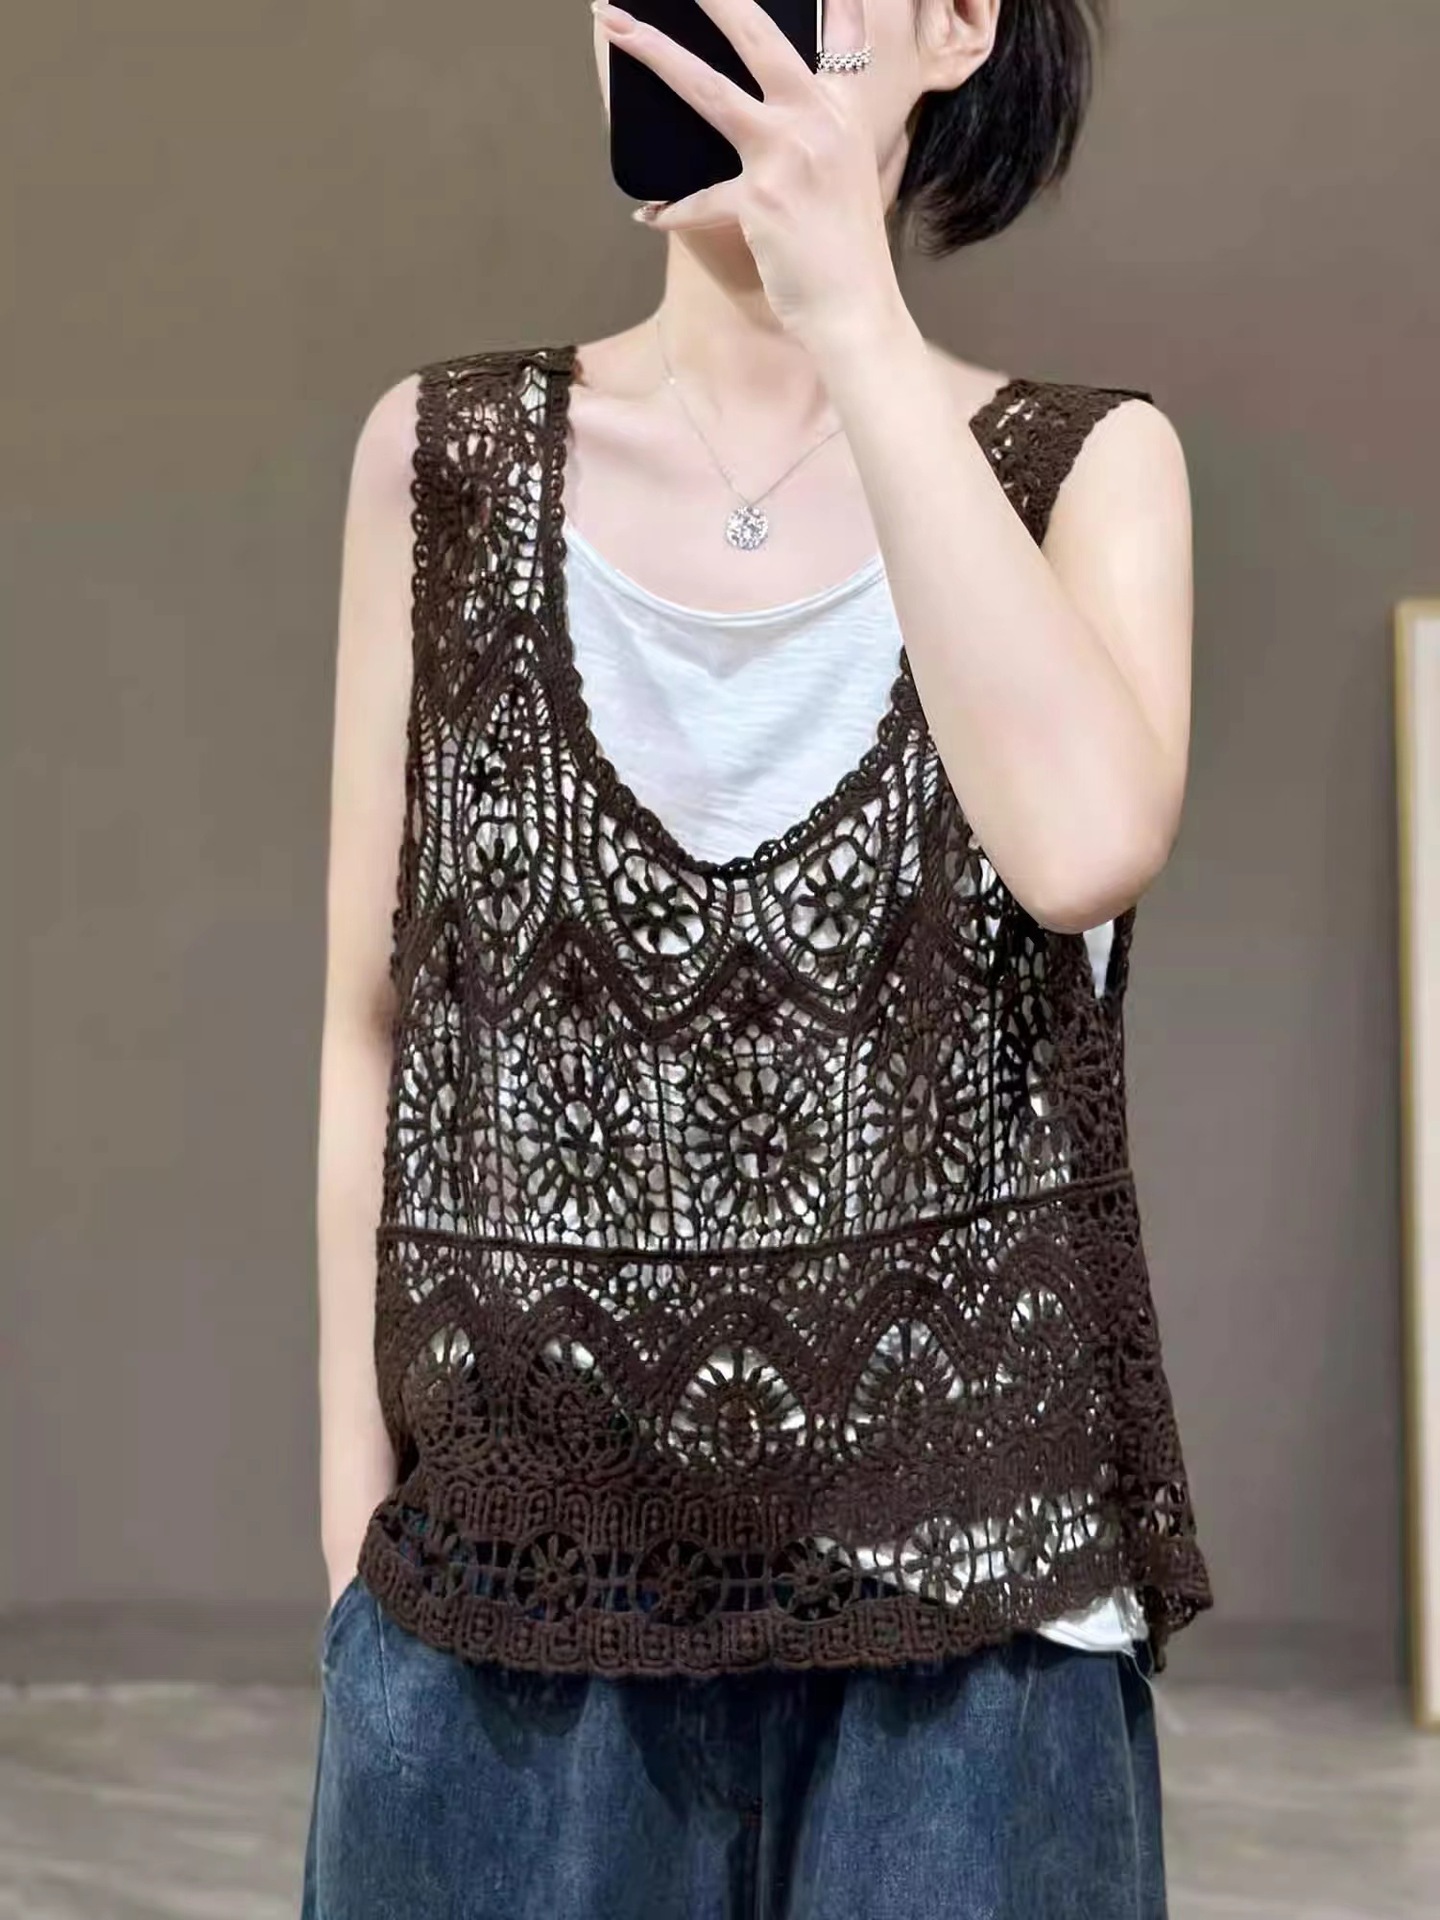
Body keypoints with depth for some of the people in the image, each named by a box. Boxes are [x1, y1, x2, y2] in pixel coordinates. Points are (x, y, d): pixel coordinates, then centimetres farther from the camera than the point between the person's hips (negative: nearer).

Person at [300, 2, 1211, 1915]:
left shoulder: (1085, 465, 0)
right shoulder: (448, 457, 2)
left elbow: (1085, 840, -21)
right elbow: (373, 1020, 4)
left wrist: (853, 318, -19)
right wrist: (355, 1494, 4)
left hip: (959, 1546, 0)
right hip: (515, 1532, 1)